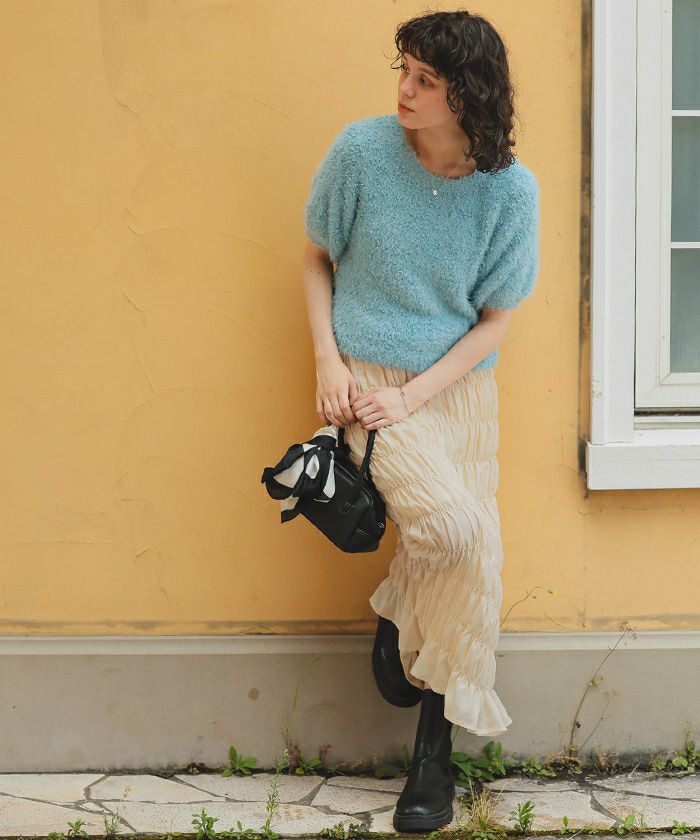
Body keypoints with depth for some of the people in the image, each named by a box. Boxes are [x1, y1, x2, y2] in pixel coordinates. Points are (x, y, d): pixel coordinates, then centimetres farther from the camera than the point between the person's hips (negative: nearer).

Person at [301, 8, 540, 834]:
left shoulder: (511, 190, -8)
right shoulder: (363, 150, -9)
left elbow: (494, 319, -2)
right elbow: (318, 257, 6)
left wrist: (412, 397, -13)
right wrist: (327, 361, -7)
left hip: (457, 388, 2)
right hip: (367, 377, -2)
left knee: (471, 562, -6)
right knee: (449, 524, -25)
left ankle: (434, 747, 12)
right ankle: (393, 612, 11)